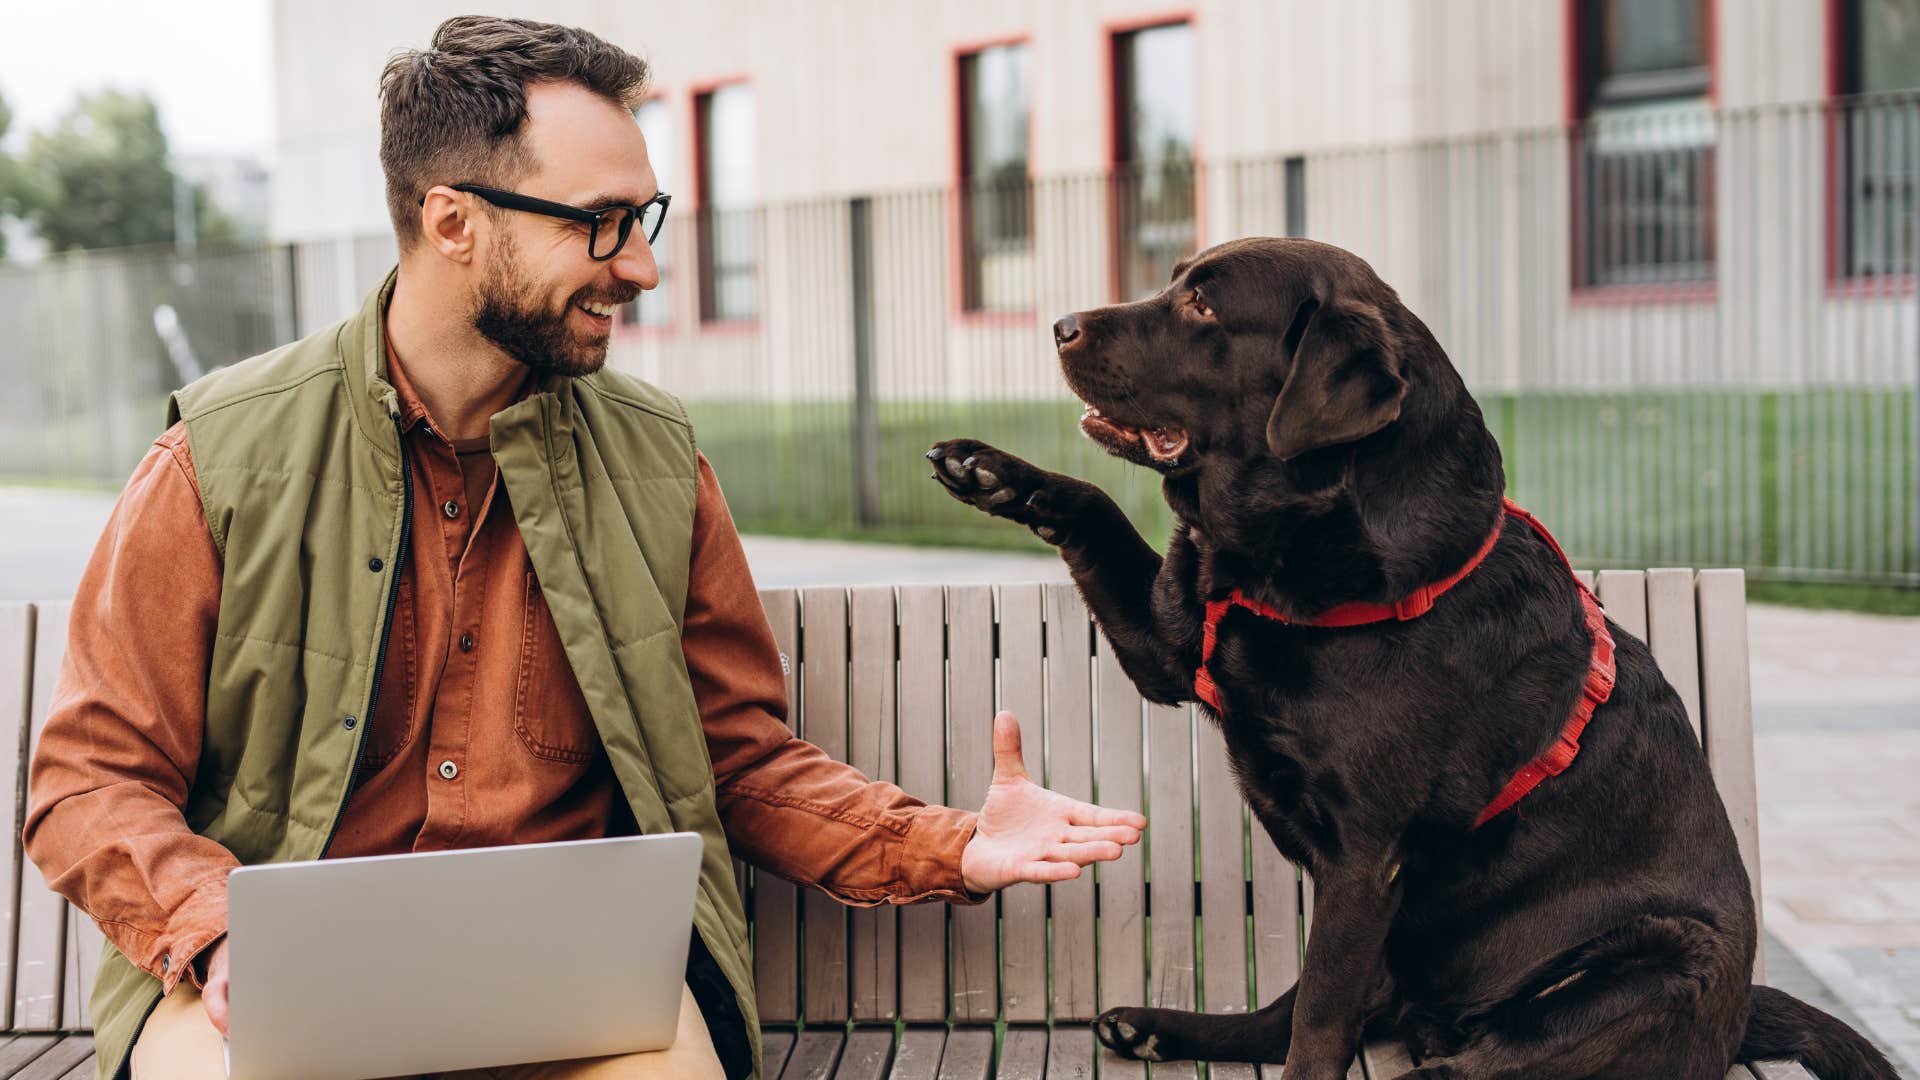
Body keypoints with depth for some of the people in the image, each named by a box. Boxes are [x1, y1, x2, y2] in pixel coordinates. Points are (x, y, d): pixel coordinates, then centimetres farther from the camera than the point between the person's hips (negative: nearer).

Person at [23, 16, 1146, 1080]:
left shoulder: (657, 461, 8)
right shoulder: (223, 459, -1)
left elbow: (746, 757, 12)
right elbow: (91, 784, 1)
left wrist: (949, 847, -4)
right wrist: (221, 925, -19)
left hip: (578, 954, 2)